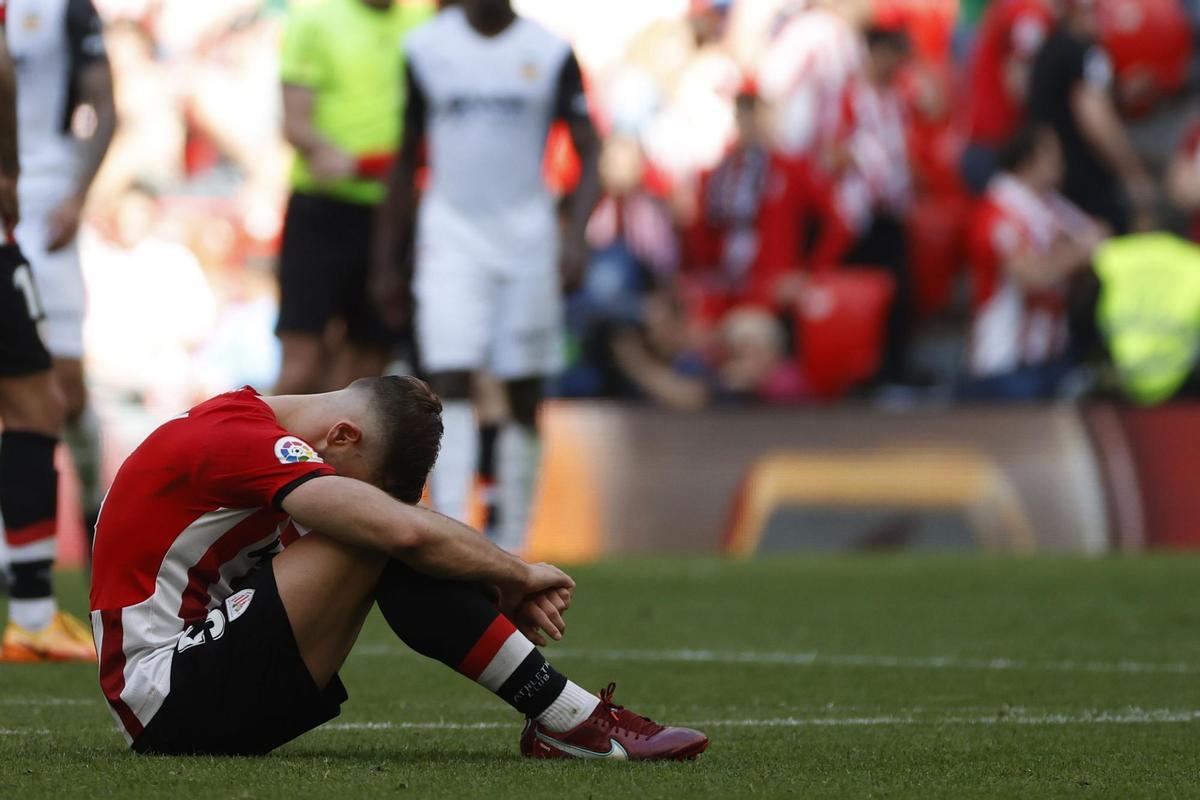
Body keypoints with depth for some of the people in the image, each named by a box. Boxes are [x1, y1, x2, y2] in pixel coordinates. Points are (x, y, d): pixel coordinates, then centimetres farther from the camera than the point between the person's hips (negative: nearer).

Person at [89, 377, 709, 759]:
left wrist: (504, 593, 1)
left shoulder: (241, 420, 14)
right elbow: (407, 531, -27)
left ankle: (563, 716, -7)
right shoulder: (245, 438, -17)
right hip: (169, 704, -10)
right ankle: (568, 720, -16)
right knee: (381, 539, -20)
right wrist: (521, 576, -10)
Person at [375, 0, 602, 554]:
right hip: (450, 234, 0)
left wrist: (574, 236, -14)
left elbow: (589, 154, 1)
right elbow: (407, 157, 11)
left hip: (526, 238, 0)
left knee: (524, 398, 4)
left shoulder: (550, 53, -2)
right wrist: (387, 256, 11)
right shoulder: (428, 48, 2)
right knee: (450, 385, -14)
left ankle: (510, 547, 14)